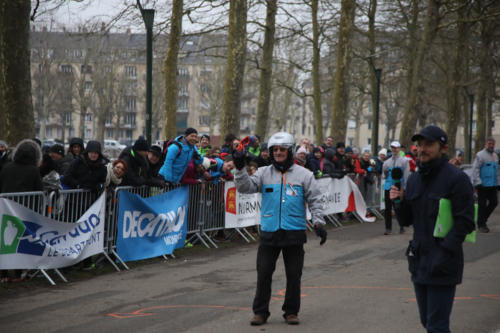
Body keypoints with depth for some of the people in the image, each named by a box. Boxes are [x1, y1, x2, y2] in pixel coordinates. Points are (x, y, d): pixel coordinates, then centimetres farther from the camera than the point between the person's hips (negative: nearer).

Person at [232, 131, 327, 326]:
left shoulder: (303, 174, 4)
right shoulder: (264, 173, 7)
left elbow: (315, 200, 6)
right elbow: (245, 187, -5)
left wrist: (318, 222, -3)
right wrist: (240, 169, -20)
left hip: (294, 232, -1)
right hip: (269, 233, 1)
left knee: (294, 275, 6)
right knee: (264, 274, 2)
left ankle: (291, 312, 18)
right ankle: (260, 312, 11)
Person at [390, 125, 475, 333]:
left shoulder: (456, 178, -10)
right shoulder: (414, 179, 12)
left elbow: (465, 222, -14)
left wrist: (444, 253, -21)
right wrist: (399, 202, -4)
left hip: (442, 264, -7)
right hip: (419, 261, 7)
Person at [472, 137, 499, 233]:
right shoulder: (480, 155, -6)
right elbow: (475, 169, -12)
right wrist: (478, 183, -18)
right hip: (483, 185, -7)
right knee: (482, 205, -3)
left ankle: (483, 219, 22)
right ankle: (481, 225, 5)